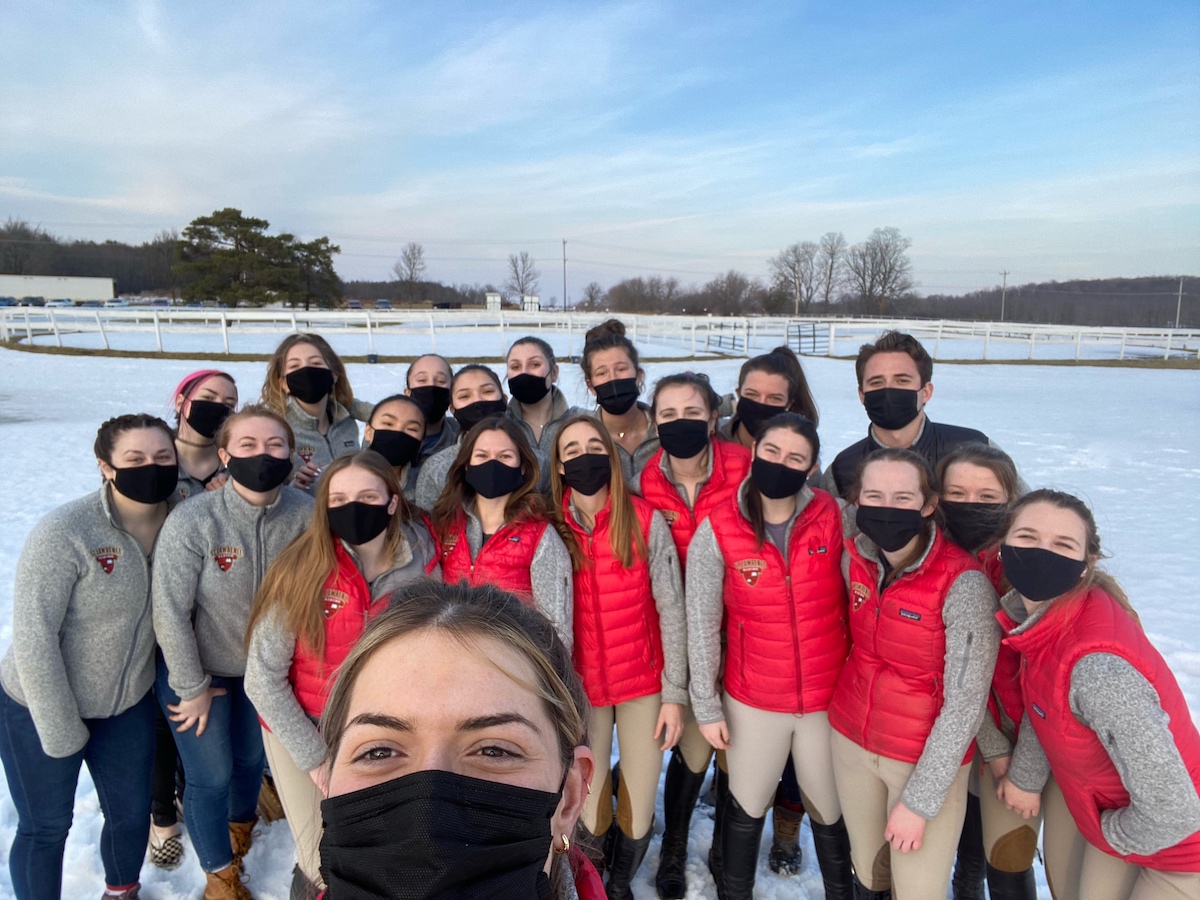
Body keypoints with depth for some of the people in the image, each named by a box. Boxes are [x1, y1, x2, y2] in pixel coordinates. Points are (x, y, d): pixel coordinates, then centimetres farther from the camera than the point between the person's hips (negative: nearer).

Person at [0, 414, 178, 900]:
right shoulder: (64, 533, -25)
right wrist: (62, 731, -18)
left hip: (129, 704, 5)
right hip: (41, 708, -4)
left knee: (132, 814, 17)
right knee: (45, 826, 12)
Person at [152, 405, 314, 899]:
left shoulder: (304, 513, -21)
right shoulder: (191, 521, -29)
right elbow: (170, 612, -20)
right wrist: (193, 687, -12)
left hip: (265, 667, 3)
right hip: (201, 671, -3)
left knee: (251, 757, 24)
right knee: (212, 775, 10)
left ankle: (241, 824, 57)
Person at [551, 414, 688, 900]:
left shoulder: (644, 520, -10)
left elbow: (671, 610, -6)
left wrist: (675, 693, -6)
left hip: (644, 684, 0)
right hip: (581, 688, 1)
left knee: (639, 812, 8)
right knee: (589, 814, 9)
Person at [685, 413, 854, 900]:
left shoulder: (834, 519, -10)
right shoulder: (716, 531, -13)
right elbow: (702, 626, -7)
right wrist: (707, 707, -4)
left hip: (830, 696, 1)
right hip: (752, 699, -1)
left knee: (831, 809, 19)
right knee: (747, 805, 19)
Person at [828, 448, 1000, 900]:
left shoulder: (964, 585, -24)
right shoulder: (854, 558, -9)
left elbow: (964, 706, -20)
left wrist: (919, 801, -17)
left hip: (929, 758, -4)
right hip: (851, 741, 4)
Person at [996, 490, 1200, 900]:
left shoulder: (1099, 666, -37)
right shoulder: (1029, 607, -13)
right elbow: (1041, 707, 5)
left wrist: (1111, 832, -14)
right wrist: (1023, 776, 7)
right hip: (1091, 802, 7)